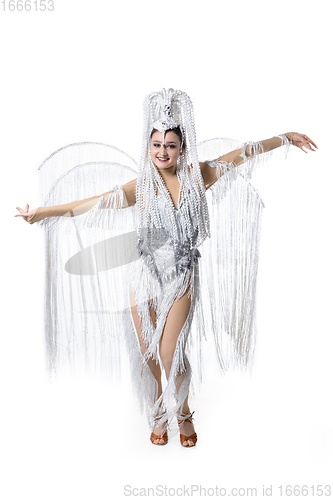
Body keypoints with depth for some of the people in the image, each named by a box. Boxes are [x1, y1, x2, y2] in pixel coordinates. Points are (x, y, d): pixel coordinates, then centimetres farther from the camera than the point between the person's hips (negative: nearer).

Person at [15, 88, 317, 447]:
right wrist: (43, 212, -21)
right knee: (147, 353, 8)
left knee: (171, 353, -3)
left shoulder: (197, 175, -2)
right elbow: (94, 203, -13)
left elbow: (243, 154, 7)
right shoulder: (142, 186, -6)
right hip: (146, 277, 1)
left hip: (182, 279, 0)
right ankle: (158, 416, 35)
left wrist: (284, 138, 15)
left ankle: (183, 414, 28)